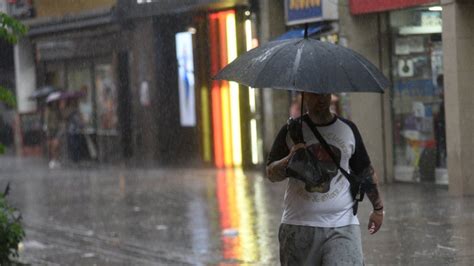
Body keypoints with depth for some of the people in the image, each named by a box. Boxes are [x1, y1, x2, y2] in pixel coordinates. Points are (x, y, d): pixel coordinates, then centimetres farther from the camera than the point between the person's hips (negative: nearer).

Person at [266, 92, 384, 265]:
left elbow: (365, 172, 18)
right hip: (298, 227, 0)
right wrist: (289, 160, -19)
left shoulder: (348, 129, 9)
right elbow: (271, 174, 0)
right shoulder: (291, 131, 5)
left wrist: (378, 208, 22)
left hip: (342, 227, 0)